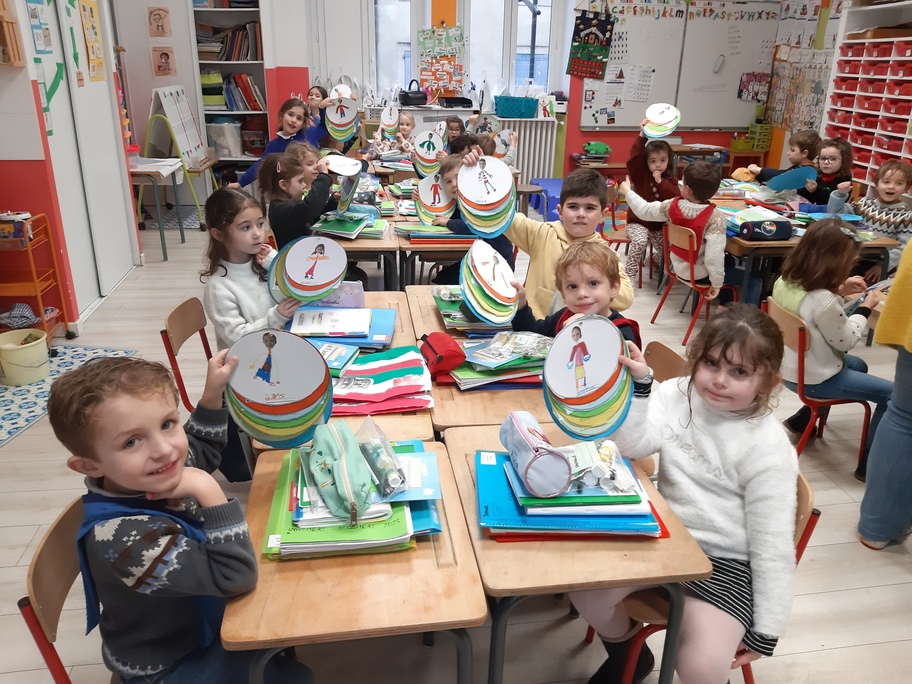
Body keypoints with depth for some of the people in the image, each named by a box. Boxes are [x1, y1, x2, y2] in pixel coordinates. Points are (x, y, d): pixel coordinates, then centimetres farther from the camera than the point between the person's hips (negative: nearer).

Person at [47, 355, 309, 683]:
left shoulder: (154, 473, -17)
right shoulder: (125, 538, -40)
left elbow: (201, 453, 8)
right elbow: (238, 578, -35)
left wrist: (213, 393, -7)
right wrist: (208, 490, -40)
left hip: (191, 616, 7)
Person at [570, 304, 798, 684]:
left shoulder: (768, 450, -15)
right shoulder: (677, 395, -4)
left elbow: (772, 544, -11)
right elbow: (632, 445, -18)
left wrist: (766, 629, -6)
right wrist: (637, 385, -31)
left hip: (724, 561, -4)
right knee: (584, 589, -11)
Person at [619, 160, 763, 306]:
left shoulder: (672, 206, -15)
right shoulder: (715, 217, -29)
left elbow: (644, 210, -1)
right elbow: (714, 254, -32)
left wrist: (627, 192, 14)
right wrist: (717, 283, -21)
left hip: (679, 266, 7)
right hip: (699, 274, -7)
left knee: (729, 260, 32)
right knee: (754, 279, 3)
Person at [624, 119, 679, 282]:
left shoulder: (671, 179, 1)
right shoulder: (640, 175, -6)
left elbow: (677, 198, -15)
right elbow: (633, 158, -25)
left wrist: (661, 182, -22)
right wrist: (642, 136, -36)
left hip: (661, 224, 3)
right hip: (638, 222, -3)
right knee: (640, 241, -33)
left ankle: (653, 257, 30)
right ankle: (629, 277, -21)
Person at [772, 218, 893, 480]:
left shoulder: (785, 281, -8)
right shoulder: (823, 301, -33)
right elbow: (845, 341, -15)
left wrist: (840, 290, 4)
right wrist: (865, 308, -3)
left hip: (789, 369, 9)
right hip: (813, 379, -9)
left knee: (858, 365, 33)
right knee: (893, 394, 1)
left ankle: (802, 419, 35)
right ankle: (869, 464, 12)